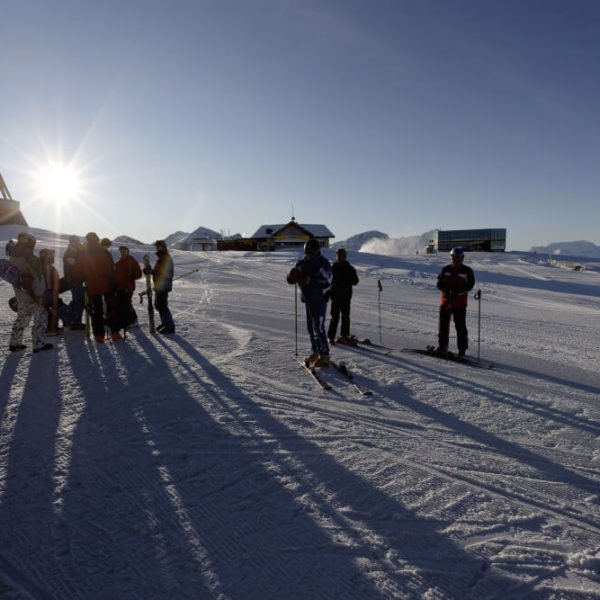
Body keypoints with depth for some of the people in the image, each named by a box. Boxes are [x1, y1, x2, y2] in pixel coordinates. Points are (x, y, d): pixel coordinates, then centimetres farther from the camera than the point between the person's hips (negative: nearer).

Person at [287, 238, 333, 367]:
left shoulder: (323, 263, -10)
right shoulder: (302, 263, 9)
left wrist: (310, 281, -32)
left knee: (318, 328, -11)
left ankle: (324, 356, -6)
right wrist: (293, 275, -13)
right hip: (308, 299, 7)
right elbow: (291, 280, 10)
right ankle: (316, 353, 26)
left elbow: (326, 281, -22)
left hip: (320, 299, -7)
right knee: (311, 327, 13)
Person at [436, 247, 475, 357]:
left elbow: (470, 285, -7)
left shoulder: (467, 271, 0)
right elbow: (439, 283, 7)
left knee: (460, 326, 0)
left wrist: (457, 291, -21)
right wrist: (445, 290, -14)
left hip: (460, 303, -3)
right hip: (445, 300, 3)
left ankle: (462, 348, 10)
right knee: (443, 324, 7)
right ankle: (442, 347, 19)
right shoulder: (446, 269, 7)